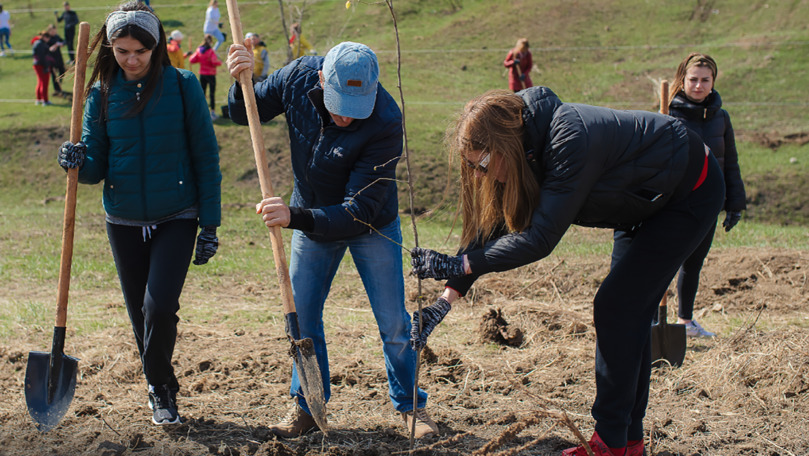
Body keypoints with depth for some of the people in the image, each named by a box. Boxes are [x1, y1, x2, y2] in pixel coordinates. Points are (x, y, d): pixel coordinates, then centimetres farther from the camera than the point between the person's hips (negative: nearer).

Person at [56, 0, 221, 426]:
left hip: (176, 219, -3)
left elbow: (205, 156, -3)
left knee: (160, 307, -16)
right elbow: (97, 167, 4)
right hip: (124, 223, 3)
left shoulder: (182, 86, -7)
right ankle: (161, 390, 31)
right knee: (141, 314, 10)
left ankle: (159, 388, 8)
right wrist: (79, 161, -21)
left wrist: (209, 224, -5)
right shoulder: (102, 94, 0)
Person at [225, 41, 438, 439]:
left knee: (393, 323, 2)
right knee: (302, 317, 8)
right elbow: (243, 114, -4)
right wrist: (242, 81, -26)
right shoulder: (299, 77, -23)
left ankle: (410, 406, 23)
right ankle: (307, 406, 25)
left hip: (372, 226, -3)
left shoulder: (386, 122, -35)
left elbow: (360, 210, -35)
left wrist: (295, 218, -46)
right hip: (311, 219, 3)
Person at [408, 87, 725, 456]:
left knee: (615, 307, -11)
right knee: (630, 313, 10)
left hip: (692, 193, -9)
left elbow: (541, 238, -35)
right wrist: (446, 299, -11)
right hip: (655, 198, 9)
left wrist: (457, 264, -31)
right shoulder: (528, 146, -8)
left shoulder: (571, 139, -35)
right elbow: (490, 227, -5)